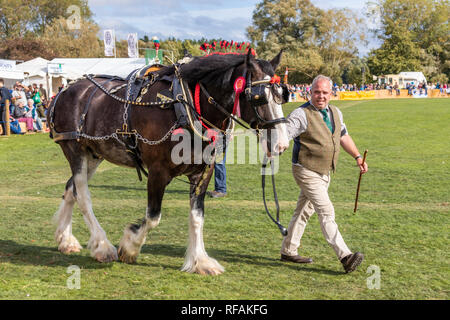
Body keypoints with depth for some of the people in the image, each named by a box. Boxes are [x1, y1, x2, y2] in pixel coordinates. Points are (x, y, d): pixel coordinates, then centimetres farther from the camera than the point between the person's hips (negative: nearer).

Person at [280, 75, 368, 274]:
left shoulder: (335, 113, 10)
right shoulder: (301, 115, -14)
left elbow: (344, 136, 22)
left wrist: (357, 157, 15)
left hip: (324, 173, 8)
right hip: (307, 172, -8)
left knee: (304, 211, 15)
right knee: (326, 211, -14)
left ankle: (288, 251, 27)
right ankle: (345, 256, -17)